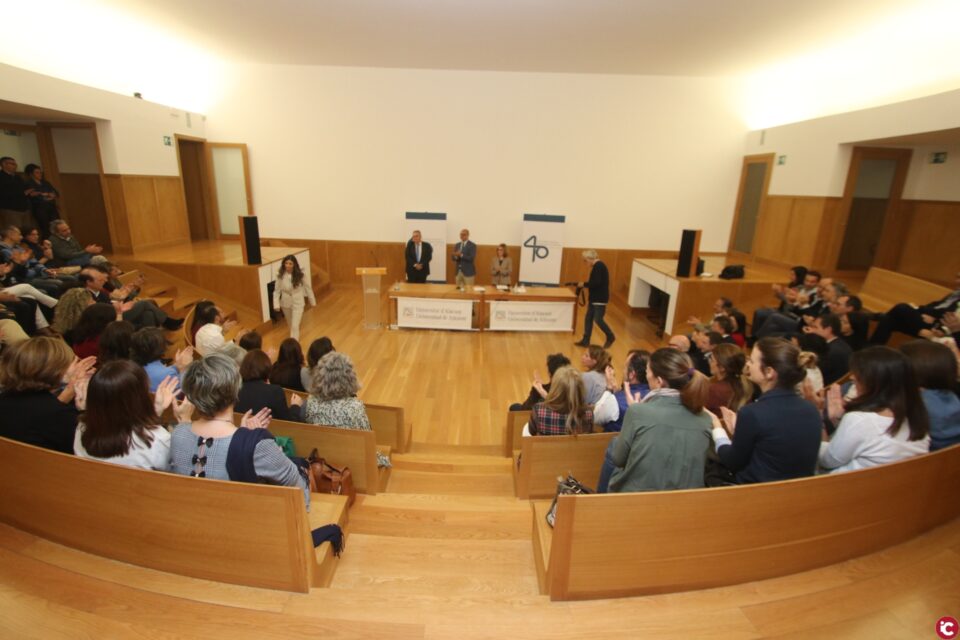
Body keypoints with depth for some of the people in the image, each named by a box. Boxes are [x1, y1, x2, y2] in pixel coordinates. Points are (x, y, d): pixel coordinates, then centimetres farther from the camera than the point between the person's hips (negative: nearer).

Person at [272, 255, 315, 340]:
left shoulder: (300, 275, -14)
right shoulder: (281, 276, -12)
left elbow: (307, 287, -3)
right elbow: (277, 291, -6)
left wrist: (312, 301, 3)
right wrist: (276, 304, -15)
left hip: (298, 303, -2)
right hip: (286, 304, 2)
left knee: (295, 326, -9)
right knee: (291, 325, 21)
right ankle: (295, 339, 48)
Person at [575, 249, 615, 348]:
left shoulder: (598, 266, -17)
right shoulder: (598, 266, 14)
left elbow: (596, 283, -27)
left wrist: (584, 284, -13)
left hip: (600, 299, -10)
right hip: (595, 298, 10)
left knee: (598, 319, -5)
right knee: (588, 318, 9)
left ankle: (610, 337, 14)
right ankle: (585, 341, 15)